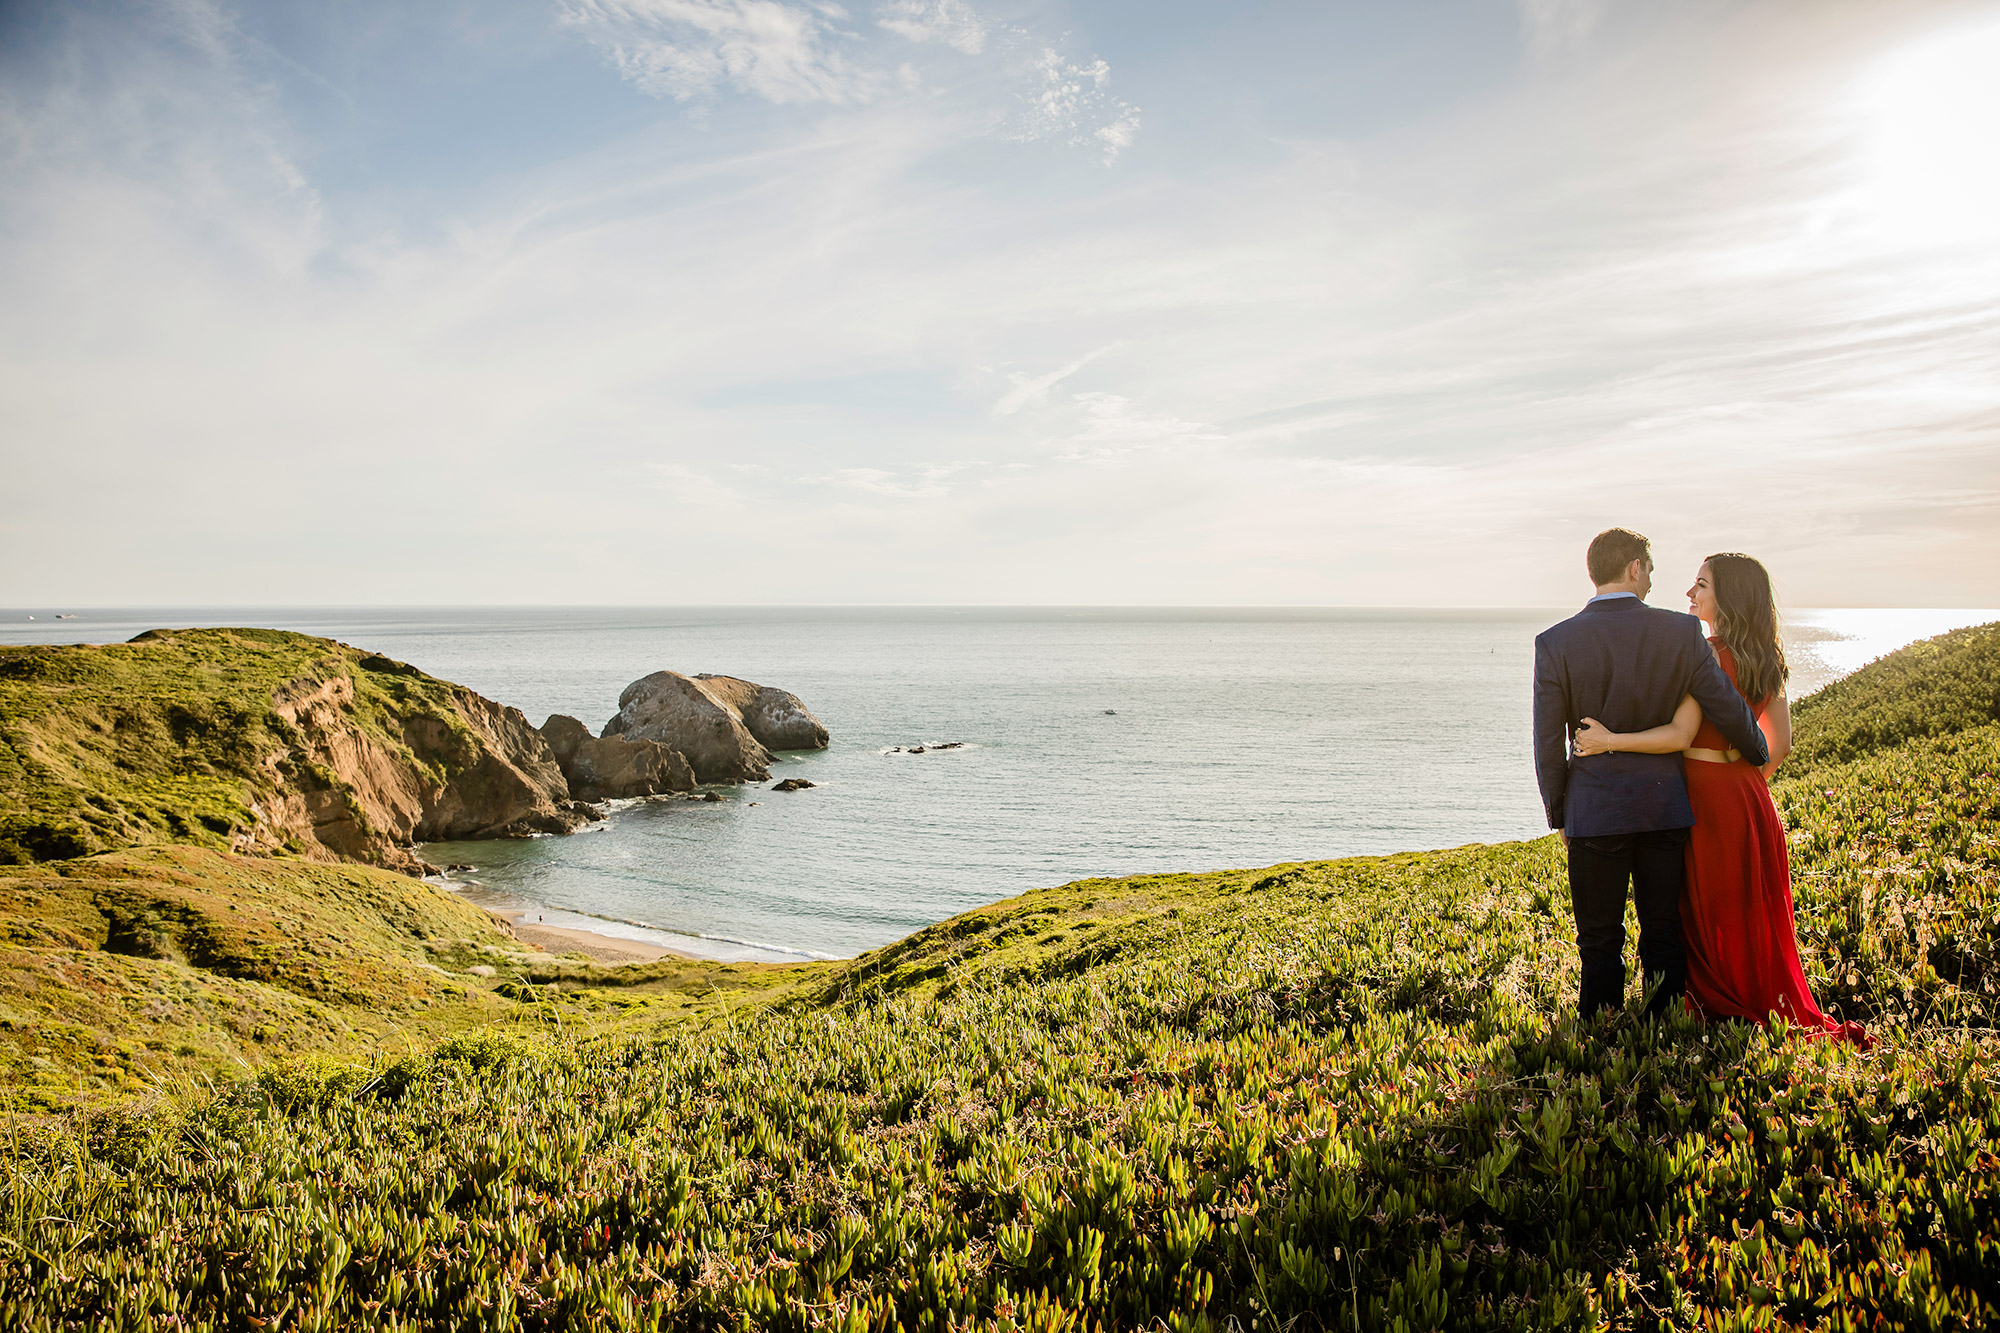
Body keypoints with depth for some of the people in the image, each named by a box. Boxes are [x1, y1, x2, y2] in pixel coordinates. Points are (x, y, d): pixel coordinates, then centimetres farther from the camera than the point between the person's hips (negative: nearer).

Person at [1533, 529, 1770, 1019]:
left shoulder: (1555, 643, -9)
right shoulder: (1681, 632, -5)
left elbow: (1548, 744, -5)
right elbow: (1729, 709, 2)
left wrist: (1558, 815, 7)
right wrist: (1760, 756, 23)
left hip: (1595, 811, -2)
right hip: (1665, 806, 2)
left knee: (1600, 943, 7)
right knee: (1664, 934, 13)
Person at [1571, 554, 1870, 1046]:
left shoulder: (1708, 654, -17)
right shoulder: (1768, 659, 8)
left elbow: (1680, 735, -23)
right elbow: (1780, 744, 11)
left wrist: (1610, 740, -19)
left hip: (1708, 798, -8)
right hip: (1751, 799, 8)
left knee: (1709, 918, 5)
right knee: (1753, 914, 16)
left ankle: (1724, 1010, 15)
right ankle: (1779, 1010, 24)